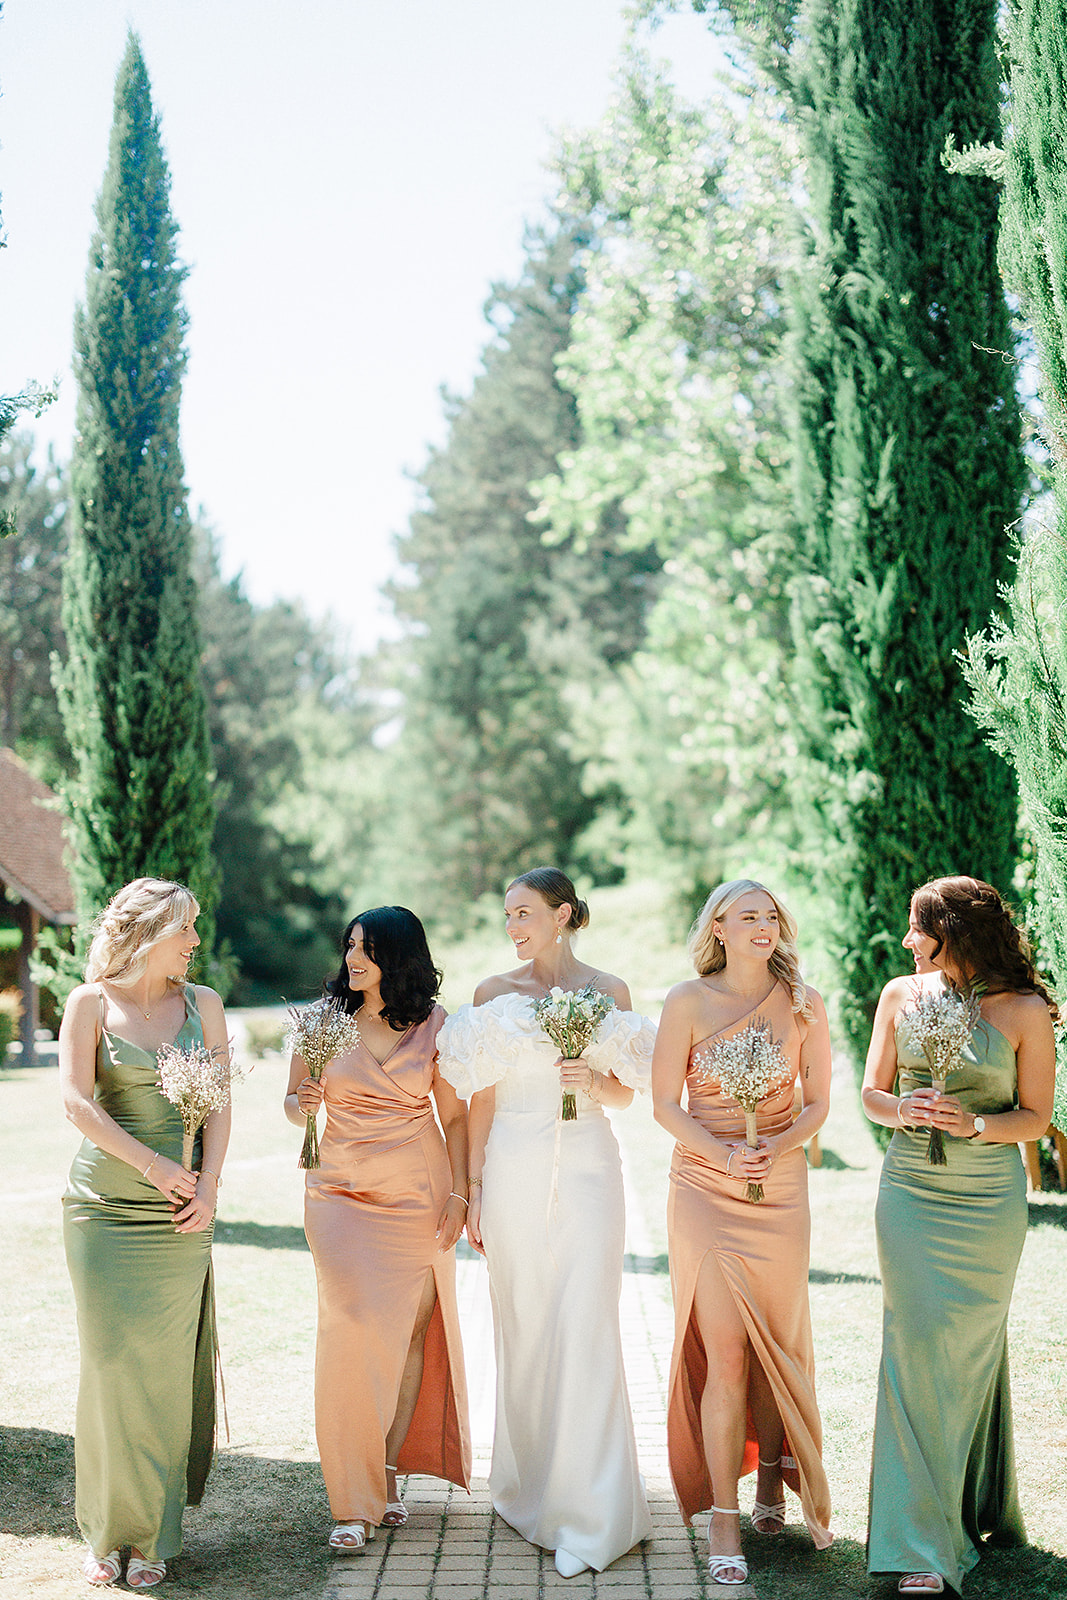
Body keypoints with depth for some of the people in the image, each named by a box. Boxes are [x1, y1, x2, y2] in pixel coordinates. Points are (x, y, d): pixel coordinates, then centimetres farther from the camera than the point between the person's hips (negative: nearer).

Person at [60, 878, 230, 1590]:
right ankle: (108, 1529, 14)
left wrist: (209, 1188, -8)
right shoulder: (91, 1002, 0)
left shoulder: (202, 1003, 8)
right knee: (111, 1360, 0)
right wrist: (151, 1165, -13)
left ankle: (154, 1536, 14)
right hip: (104, 1205, -2)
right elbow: (76, 1100, -8)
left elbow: (218, 1101, 5)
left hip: (179, 1213, 2)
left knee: (164, 1365, 3)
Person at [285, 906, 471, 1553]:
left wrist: (460, 1192, -1)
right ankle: (352, 1500, -8)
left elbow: (455, 1115, 6)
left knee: (410, 1330, 2)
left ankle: (388, 1472, 19)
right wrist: (303, 1103, -14)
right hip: (342, 1194, -1)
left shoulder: (434, 1024, 2)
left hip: (418, 1195, 1)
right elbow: (294, 1104, 9)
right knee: (353, 1323, -14)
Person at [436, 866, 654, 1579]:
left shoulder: (609, 992, 3)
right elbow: (482, 1099, 6)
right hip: (515, 1168, 2)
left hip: (587, 1168, -1)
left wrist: (593, 1079, -12)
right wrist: (474, 1191, 3)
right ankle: (530, 1486, 23)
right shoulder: (493, 993, 5)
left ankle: (588, 1510, 1)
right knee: (523, 1327, 7)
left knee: (584, 1325, -7)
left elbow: (626, 1093, 9)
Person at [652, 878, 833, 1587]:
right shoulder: (689, 1001, -4)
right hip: (705, 1189, -2)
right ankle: (723, 1520, 0)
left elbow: (818, 1102, 6)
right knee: (725, 1352, -8)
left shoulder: (803, 1004, 1)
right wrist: (724, 1154, -16)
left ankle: (772, 1476, 34)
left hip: (781, 1188, 2)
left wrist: (775, 1147, -12)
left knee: (777, 1342, 10)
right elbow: (665, 1104, -2)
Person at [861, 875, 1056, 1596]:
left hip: (988, 1199, -2)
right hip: (911, 1191, 2)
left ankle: (976, 1508, 26)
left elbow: (1036, 1117, -2)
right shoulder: (901, 994, 5)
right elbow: (872, 1092, 9)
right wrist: (903, 1111, -13)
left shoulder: (1024, 1010, -5)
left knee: (972, 1346, 5)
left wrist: (972, 1123, -19)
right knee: (917, 1343, -3)